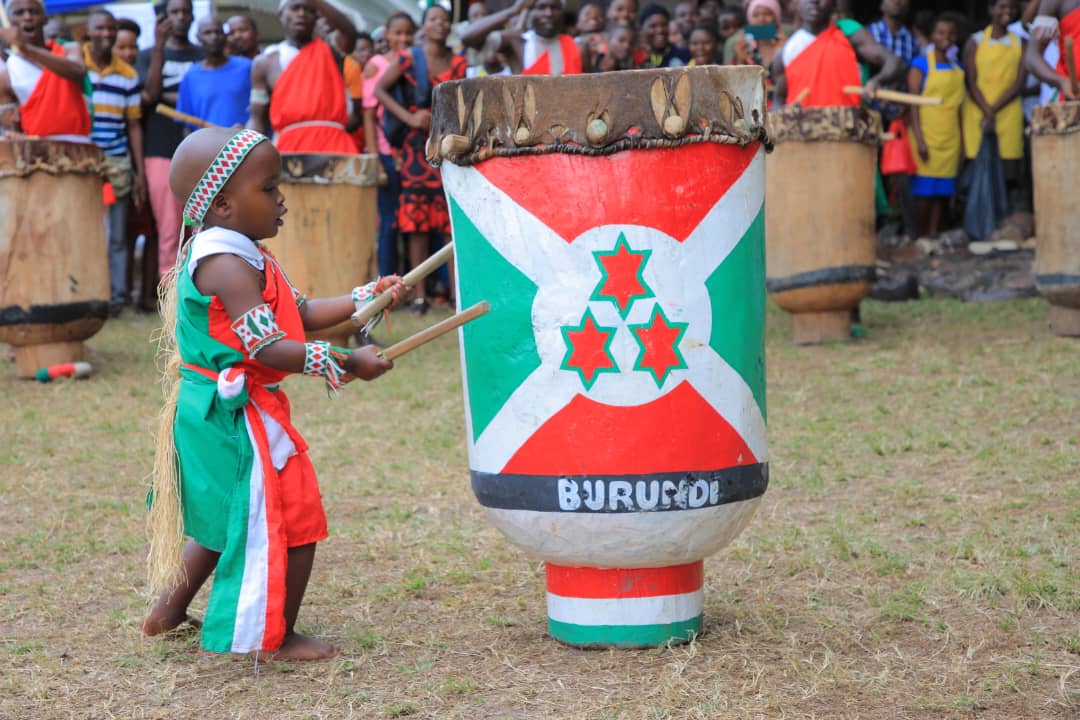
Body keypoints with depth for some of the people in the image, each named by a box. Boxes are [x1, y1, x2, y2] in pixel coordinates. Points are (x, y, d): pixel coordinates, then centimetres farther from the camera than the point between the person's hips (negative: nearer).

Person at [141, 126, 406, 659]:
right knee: (294, 522, -1)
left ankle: (168, 611, 38)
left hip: (211, 415, 11)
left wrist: (366, 298, 8)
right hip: (237, 419, -11)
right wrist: (344, 364, -24)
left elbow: (301, 313, 14)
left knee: (222, 520, 26)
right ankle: (276, 638, 11)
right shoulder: (227, 265, -22)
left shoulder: (243, 258, 12)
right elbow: (268, 349, -27)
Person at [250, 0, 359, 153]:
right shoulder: (265, 62, 14)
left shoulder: (330, 51, 11)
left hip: (333, 143, -1)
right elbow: (257, 118, 13)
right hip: (289, 146, 1)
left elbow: (350, 33, -12)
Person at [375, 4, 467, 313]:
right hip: (418, 145, -1)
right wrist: (409, 117, -11)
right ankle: (420, 294, 4)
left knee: (454, 218, -3)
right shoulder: (409, 59, 2)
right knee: (417, 220, 0)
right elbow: (379, 89, -1)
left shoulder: (458, 62, 9)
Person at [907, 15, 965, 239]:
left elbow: (958, 106, 18)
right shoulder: (921, 64, -2)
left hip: (950, 140, 5)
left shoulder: (957, 69, 15)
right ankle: (920, 238, 0)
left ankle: (934, 236, 7)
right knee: (925, 191, -5)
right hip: (928, 136, -5)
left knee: (942, 192, 3)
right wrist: (919, 139, -15)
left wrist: (963, 141, 13)